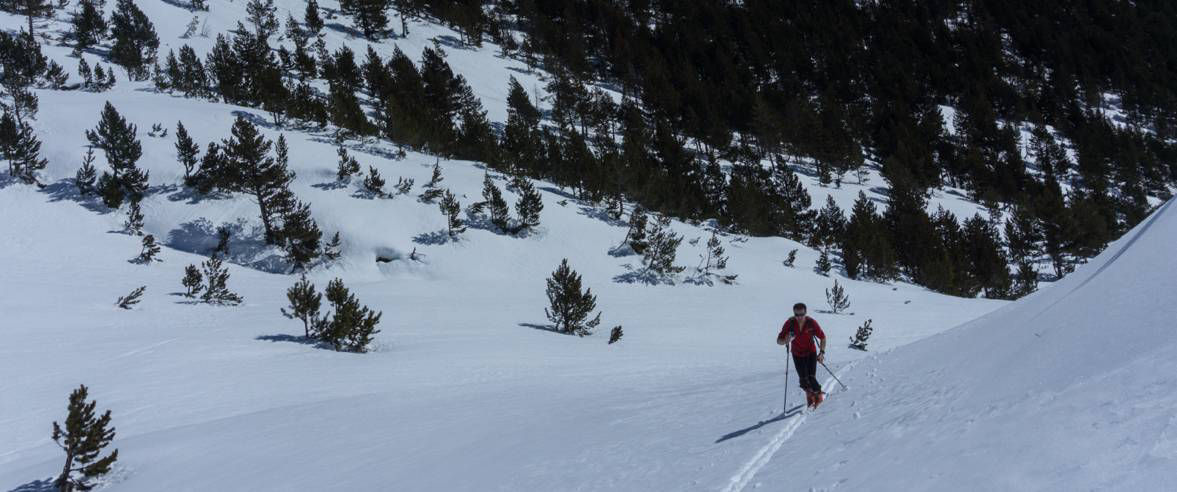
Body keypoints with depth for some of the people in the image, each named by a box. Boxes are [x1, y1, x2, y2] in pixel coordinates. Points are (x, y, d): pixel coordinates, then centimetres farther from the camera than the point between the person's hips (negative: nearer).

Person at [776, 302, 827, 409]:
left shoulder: (811, 323, -20)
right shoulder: (790, 323, -19)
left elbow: (822, 337, -6)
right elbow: (778, 341, -16)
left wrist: (822, 352, -14)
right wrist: (786, 341, -38)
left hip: (811, 353, -1)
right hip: (797, 355, 1)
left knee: (811, 378, -14)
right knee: (804, 380, -3)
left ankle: (819, 394, 18)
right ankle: (810, 395, 30)